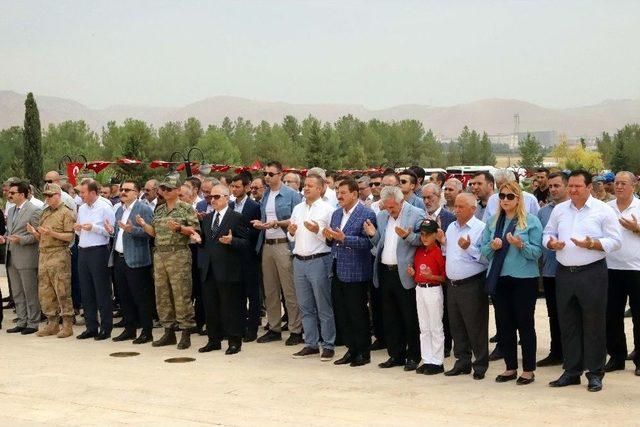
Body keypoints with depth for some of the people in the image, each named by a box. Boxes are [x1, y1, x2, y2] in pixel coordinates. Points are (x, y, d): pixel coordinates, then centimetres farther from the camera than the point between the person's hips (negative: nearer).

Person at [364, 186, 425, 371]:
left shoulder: (417, 215, -6)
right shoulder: (381, 216, 13)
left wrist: (408, 236, -26)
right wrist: (374, 235, -3)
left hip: (405, 274, -6)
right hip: (385, 273, 6)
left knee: (410, 319, 2)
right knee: (390, 319, 12)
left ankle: (413, 357, 12)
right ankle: (396, 355, 22)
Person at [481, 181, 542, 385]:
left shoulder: (531, 221, -3)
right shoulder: (493, 221, 10)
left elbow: (537, 252, -8)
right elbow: (483, 249, 9)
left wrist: (521, 245, -24)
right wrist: (493, 246, -12)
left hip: (524, 279, -4)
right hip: (499, 278, 4)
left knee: (525, 324, 2)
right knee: (504, 324, 10)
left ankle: (528, 370, 12)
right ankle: (510, 367, 21)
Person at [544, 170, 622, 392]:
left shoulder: (603, 210, -3)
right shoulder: (559, 210, 11)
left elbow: (615, 241, -5)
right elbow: (548, 233, 17)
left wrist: (592, 244, -20)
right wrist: (551, 243, -6)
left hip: (592, 273, -4)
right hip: (565, 273, 5)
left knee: (594, 325, 0)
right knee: (568, 324, 10)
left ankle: (595, 374, 9)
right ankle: (572, 371, 20)